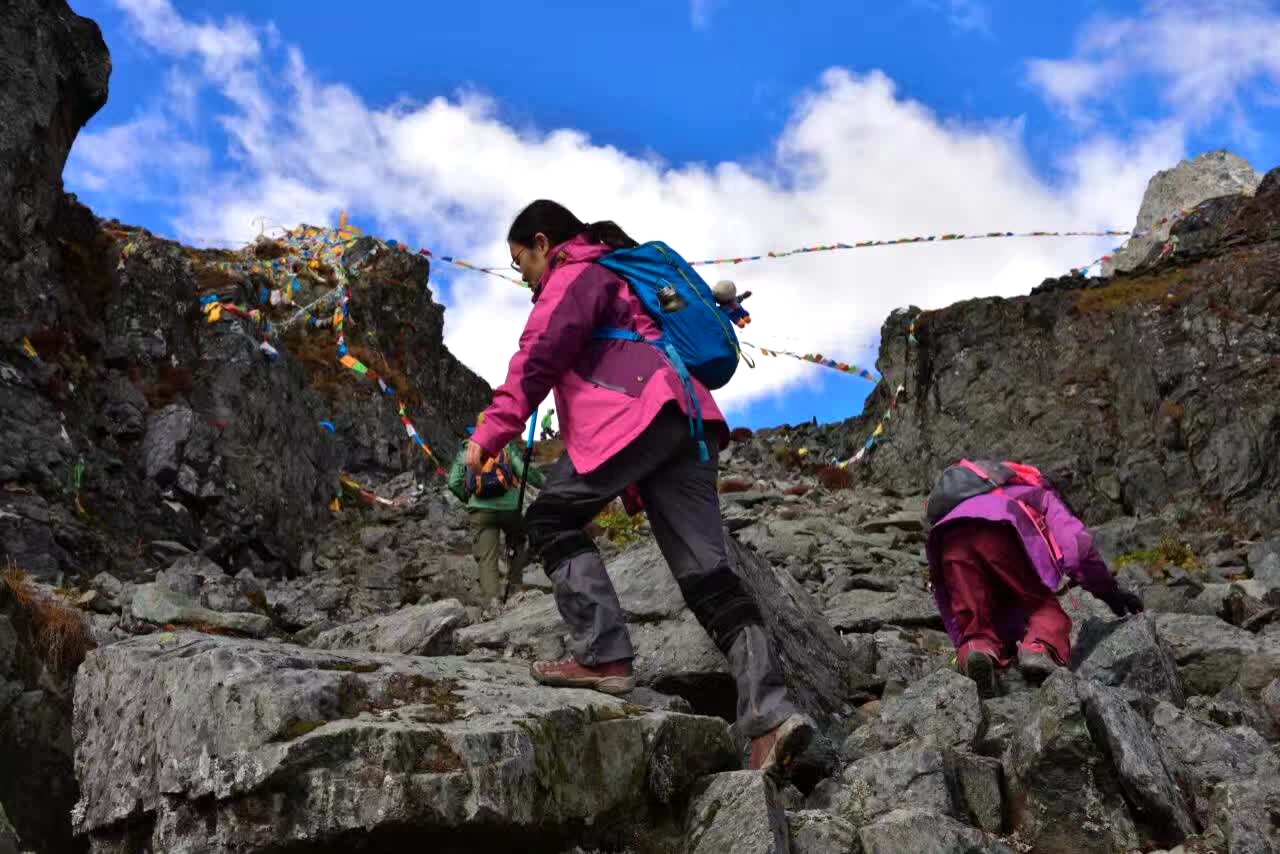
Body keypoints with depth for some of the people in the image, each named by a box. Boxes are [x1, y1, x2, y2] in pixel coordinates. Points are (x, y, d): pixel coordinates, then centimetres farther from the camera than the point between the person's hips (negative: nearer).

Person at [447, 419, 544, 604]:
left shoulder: (465, 449, 12)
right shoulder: (507, 445, 4)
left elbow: (453, 483, 8)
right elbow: (525, 471, -7)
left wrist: (467, 499, 26)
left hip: (480, 510, 1)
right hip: (509, 506, -1)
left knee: (487, 558, 0)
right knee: (518, 542, 24)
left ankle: (492, 600, -13)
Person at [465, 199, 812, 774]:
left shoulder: (575, 274, 9)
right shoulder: (624, 279, 38)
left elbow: (538, 355, -7)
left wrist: (492, 432, -13)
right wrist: (632, 482, 35)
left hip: (635, 413, -9)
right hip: (687, 422, 9)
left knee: (552, 522, 4)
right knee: (705, 571, -2)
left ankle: (604, 657, -9)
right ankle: (769, 715, -14)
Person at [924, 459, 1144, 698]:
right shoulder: (1041, 494, 37)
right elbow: (1076, 545, 15)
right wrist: (1110, 592, 24)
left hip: (948, 539, 4)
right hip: (1001, 532, -4)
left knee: (974, 623, 8)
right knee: (1044, 607, 8)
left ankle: (974, 652, -25)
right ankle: (1040, 649, -23)